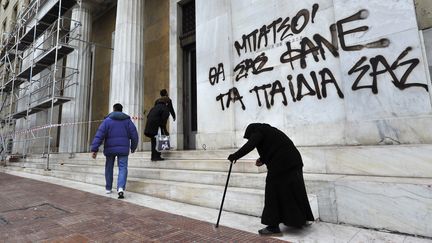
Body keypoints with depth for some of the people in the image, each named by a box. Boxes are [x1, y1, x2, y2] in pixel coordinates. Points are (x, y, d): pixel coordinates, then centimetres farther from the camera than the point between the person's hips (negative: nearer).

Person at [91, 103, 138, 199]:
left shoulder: (107, 120, 1)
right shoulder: (127, 120, 6)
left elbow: (99, 135, -8)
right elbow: (134, 135, 4)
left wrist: (94, 149, -8)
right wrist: (133, 147, 17)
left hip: (110, 148, 0)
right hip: (123, 149, 0)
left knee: (109, 168, 17)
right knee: (122, 168, -1)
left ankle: (108, 188, 28)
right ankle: (120, 188, -22)